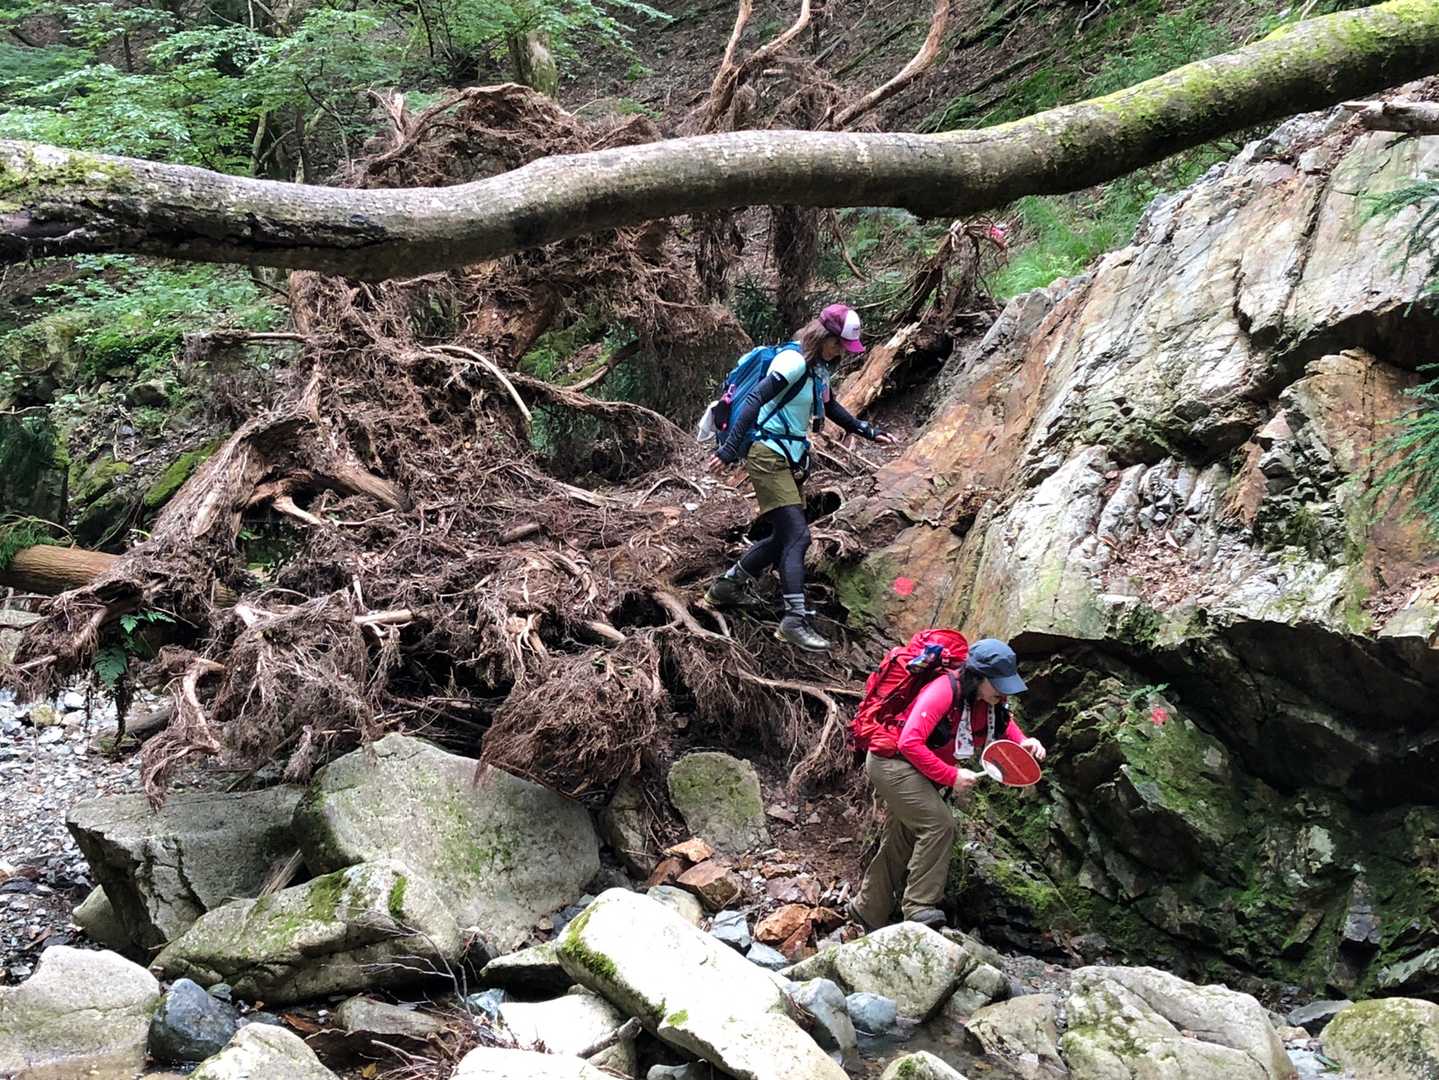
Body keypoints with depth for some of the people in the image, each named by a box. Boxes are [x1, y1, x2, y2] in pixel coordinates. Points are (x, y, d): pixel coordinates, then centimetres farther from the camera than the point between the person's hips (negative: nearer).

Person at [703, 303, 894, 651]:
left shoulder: (818, 368, 11)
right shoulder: (794, 362, -17)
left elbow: (830, 407, 28)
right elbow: (754, 400, -24)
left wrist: (867, 431, 27)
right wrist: (729, 451, -30)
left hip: (791, 459, 10)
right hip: (769, 456, -10)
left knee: (785, 537, 13)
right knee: (797, 535, -15)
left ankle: (728, 586, 28)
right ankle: (796, 619, -15)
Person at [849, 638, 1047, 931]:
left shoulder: (992, 702, -5)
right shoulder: (943, 692, -30)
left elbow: (1005, 723, 15)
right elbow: (909, 743, -33)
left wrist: (1024, 743, -8)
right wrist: (951, 776, -29)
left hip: (918, 774, 9)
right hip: (891, 762, -9)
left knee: (900, 845, 15)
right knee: (939, 824, -22)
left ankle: (867, 912, 29)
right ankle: (920, 907, -18)